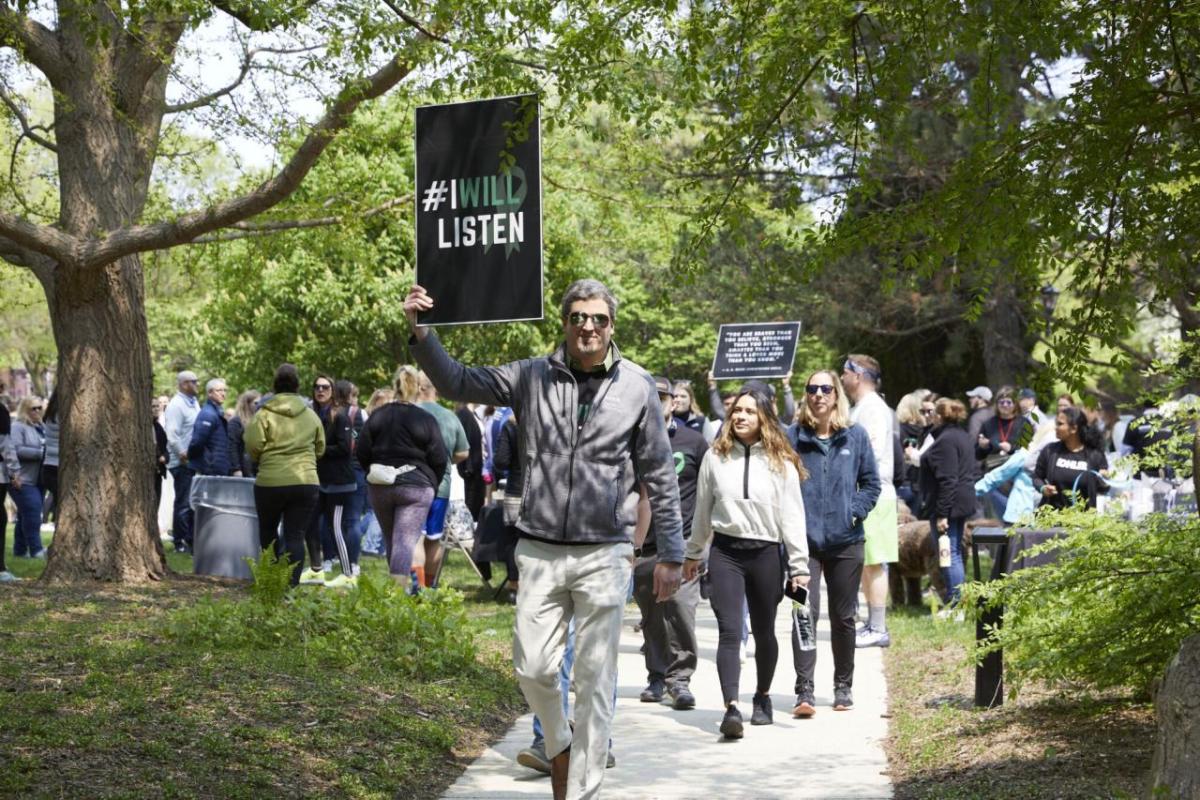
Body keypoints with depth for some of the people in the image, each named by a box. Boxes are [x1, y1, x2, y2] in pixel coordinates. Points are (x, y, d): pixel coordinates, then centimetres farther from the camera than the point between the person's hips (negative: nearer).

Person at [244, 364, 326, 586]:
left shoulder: (264, 414, -5)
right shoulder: (311, 415, 5)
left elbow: (253, 446, -9)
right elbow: (320, 448, 12)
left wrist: (263, 460, 12)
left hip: (270, 482, -1)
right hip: (306, 482, 1)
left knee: (267, 532, 20)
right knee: (296, 536, 2)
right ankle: (292, 583, -5)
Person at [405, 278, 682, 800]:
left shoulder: (636, 387, 1)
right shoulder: (532, 377, 3)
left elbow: (660, 477, 4)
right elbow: (457, 383, 3)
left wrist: (670, 555, 3)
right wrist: (420, 334, -13)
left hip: (604, 555, -1)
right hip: (540, 551, 1)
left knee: (595, 680, 2)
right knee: (532, 668, 2)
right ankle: (558, 745, 33)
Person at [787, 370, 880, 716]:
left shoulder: (855, 436, 5)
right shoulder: (793, 437, 1)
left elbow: (871, 482, 9)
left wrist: (855, 511, -4)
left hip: (845, 541, 2)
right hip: (805, 541, -2)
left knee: (843, 617, 12)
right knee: (806, 613, -12)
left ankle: (843, 686, 25)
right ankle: (804, 691, -12)